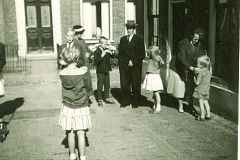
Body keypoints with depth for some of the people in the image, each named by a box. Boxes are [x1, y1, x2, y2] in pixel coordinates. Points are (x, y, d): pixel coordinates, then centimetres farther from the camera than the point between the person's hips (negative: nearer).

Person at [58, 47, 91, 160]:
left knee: (70, 133, 15)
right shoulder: (83, 72, -15)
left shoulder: (62, 74, -10)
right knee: (81, 134, 4)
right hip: (81, 108, -2)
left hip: (68, 107, 3)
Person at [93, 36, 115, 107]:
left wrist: (111, 53, -7)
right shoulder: (97, 52, -11)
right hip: (100, 71, -6)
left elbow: (112, 56, 13)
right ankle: (100, 100, 8)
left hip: (106, 71, 6)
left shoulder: (106, 50, 7)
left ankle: (107, 98, 25)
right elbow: (96, 61, -21)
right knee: (100, 86, -1)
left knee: (107, 85, 13)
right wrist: (102, 56, -30)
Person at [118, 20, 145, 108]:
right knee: (124, 85, 0)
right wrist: (122, 63, 3)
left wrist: (133, 62, -10)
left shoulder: (139, 39, 2)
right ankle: (125, 101, 14)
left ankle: (135, 103, 14)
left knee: (135, 86, 1)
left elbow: (142, 54, -2)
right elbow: (120, 53, 16)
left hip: (135, 67, -3)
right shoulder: (123, 39, 14)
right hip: (124, 66, 3)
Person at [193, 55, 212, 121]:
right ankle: (208, 115, 20)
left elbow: (197, 83, -17)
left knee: (201, 103, 0)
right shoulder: (209, 71, 2)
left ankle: (202, 117, 4)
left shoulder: (200, 72, -20)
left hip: (200, 90, -7)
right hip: (206, 89, 7)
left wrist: (194, 77, -2)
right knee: (206, 102, 15)